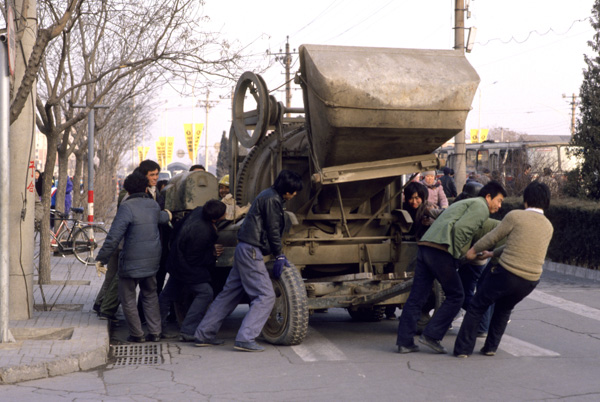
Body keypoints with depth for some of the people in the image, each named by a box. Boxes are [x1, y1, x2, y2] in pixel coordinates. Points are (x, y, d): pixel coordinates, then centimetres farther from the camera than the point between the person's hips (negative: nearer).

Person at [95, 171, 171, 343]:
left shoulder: (127, 207, -14)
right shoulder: (154, 205, 5)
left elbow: (114, 237, -21)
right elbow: (161, 217, 32)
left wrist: (101, 258, -15)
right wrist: (167, 215, 56)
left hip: (131, 262, -6)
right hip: (152, 260, 6)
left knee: (128, 298, 8)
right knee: (150, 295, 20)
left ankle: (136, 334, 10)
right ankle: (154, 332, 18)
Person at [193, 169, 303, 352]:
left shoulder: (268, 196, 19)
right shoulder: (272, 199, -13)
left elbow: (271, 230, 23)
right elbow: (272, 230, -11)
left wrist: (279, 253, 20)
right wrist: (279, 256, 0)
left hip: (244, 250, 10)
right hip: (251, 251, -10)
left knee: (230, 293, 14)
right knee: (265, 295, -9)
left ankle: (204, 334, 17)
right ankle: (245, 338, -15)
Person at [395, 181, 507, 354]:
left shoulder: (464, 203, 32)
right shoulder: (480, 206, 2)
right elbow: (460, 228, -14)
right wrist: (456, 255, -5)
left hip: (424, 246, 9)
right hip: (440, 251, -9)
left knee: (416, 297, 7)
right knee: (455, 296, 5)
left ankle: (404, 341, 6)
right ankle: (431, 335, 1)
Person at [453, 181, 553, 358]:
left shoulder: (515, 216, -7)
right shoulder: (548, 227, 11)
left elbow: (492, 237, 2)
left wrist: (474, 250, 21)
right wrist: (493, 254, 33)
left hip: (506, 273, -5)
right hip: (530, 281, 5)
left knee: (477, 307, 12)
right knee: (504, 310, 30)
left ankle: (463, 348, 11)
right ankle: (490, 347, 28)